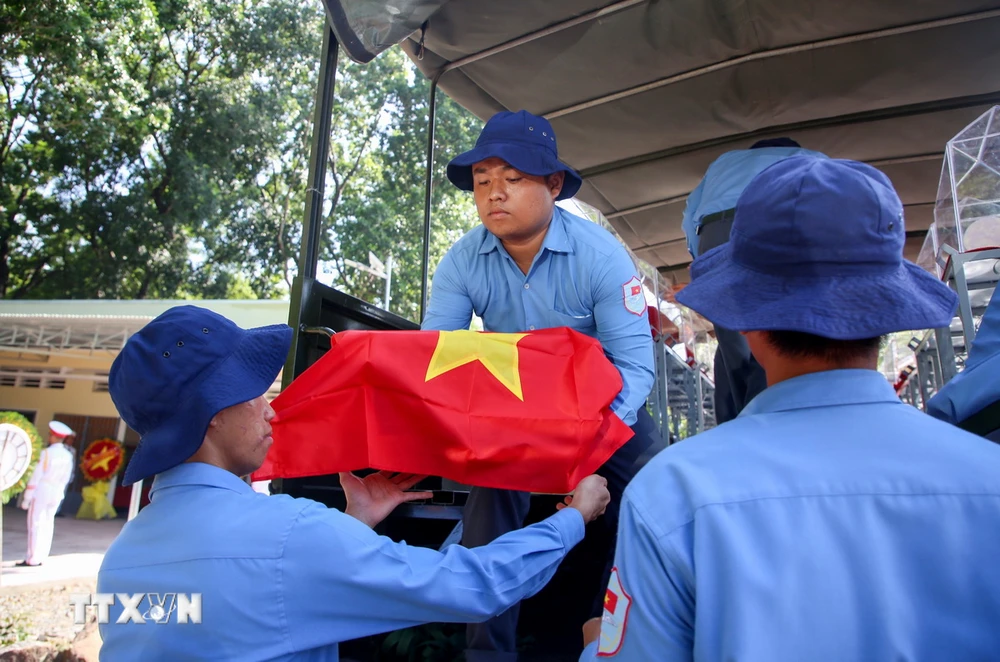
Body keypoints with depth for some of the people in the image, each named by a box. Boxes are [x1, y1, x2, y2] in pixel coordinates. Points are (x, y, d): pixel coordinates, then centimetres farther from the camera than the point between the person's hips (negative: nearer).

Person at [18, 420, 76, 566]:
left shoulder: (47, 453, -14)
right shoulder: (68, 455, 1)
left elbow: (36, 477, -12)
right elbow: (65, 478, 7)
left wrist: (27, 499, -7)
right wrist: (59, 492, 18)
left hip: (41, 492, -5)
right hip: (56, 494, 6)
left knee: (35, 524, 1)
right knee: (47, 525, 11)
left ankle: (33, 559, 3)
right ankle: (41, 558, 16)